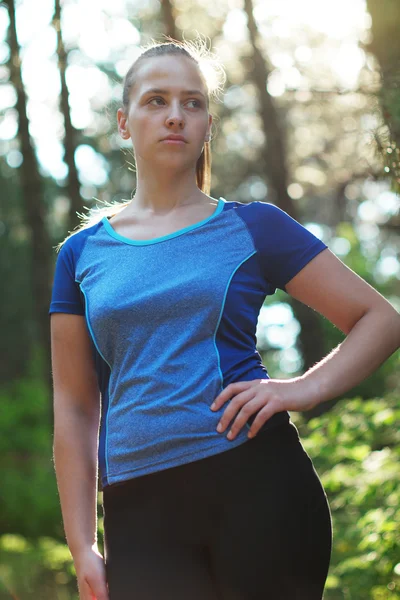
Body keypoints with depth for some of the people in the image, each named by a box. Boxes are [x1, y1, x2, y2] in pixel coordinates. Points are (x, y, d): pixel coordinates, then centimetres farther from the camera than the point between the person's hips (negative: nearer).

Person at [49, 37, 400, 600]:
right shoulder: (82, 253, 11)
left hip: (257, 484, -1)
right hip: (140, 511, 2)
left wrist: (304, 389, -10)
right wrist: (82, 547, 6)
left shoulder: (252, 227, 6)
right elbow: (75, 408, 11)